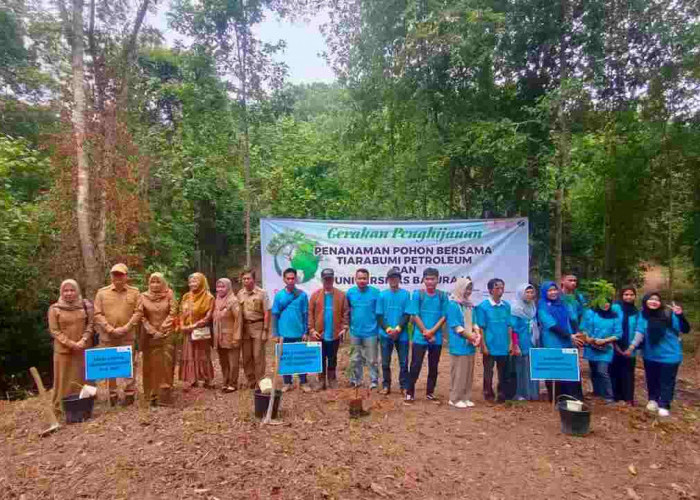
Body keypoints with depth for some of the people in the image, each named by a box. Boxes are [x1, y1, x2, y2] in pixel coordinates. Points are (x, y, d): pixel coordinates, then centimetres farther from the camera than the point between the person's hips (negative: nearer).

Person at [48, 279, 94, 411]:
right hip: (63, 349, -2)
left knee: (82, 377, 8)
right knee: (64, 378, 5)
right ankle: (61, 405, 16)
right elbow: (54, 330, -5)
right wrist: (70, 343, -13)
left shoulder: (85, 305, 3)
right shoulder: (55, 308, -4)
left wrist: (83, 340, -12)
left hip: (83, 348, 2)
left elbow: (90, 324, 3)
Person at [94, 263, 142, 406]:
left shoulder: (134, 292, 4)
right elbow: (98, 314, -2)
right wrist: (110, 329, -12)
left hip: (128, 336, -1)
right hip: (107, 336, 1)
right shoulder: (102, 292, 5)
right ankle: (112, 394, 21)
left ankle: (129, 393, 15)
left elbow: (138, 312, -2)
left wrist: (126, 328, -14)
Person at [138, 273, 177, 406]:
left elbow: (173, 313, -3)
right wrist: (152, 331, -8)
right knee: (151, 365, 4)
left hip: (166, 335, 0)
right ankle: (152, 395, 12)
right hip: (150, 336, 1)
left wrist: (163, 328, -10)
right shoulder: (144, 297, 2)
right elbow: (141, 316, -2)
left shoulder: (169, 295, 1)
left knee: (166, 365, 0)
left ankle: (164, 395, 5)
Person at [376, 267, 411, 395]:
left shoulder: (405, 294, 0)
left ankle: (404, 387, 15)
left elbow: (407, 315, -2)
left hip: (402, 334, -1)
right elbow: (379, 315, 2)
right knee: (385, 362, 8)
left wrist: (398, 329, -14)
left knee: (404, 362, 4)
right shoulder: (382, 295, 4)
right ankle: (386, 385, 21)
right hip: (385, 334, 1)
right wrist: (388, 329, -12)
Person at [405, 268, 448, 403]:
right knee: (415, 365, 1)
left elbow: (444, 316, -1)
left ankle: (430, 392, 25)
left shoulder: (443, 296, 1)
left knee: (433, 366, 11)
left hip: (436, 338, 2)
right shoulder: (417, 294, -4)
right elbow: (414, 315, -6)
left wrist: (432, 331, -12)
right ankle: (410, 393, 10)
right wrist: (426, 332, -10)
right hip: (420, 337, -2)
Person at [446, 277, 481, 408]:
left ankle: (465, 397, 22)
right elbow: (455, 326, -13)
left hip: (470, 345, 7)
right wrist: (470, 336, -12)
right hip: (459, 345, -7)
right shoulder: (453, 304, -10)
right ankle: (455, 399, 9)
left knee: (469, 372, 11)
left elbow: (473, 322, 14)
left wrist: (477, 334, -5)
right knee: (458, 372, -1)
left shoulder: (470, 305, 12)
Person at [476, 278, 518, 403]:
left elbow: (509, 326, 8)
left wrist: (511, 343, 4)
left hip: (504, 347, 4)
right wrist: (483, 346, -9)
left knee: (504, 372, 12)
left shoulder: (506, 306, 3)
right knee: (488, 372, 7)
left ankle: (502, 395, 26)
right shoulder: (483, 306, -9)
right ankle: (489, 395, 20)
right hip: (490, 346, -4)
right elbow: (481, 328, -7)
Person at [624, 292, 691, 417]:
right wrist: (632, 347, -12)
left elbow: (685, 329, -17)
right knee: (652, 380, 18)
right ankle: (653, 400, 38)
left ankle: (664, 405, 23)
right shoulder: (643, 315, -6)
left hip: (669, 355, -3)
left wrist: (680, 316, -34)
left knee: (666, 382, 7)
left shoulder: (669, 315, -16)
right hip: (650, 355, 3)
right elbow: (640, 332, -4)